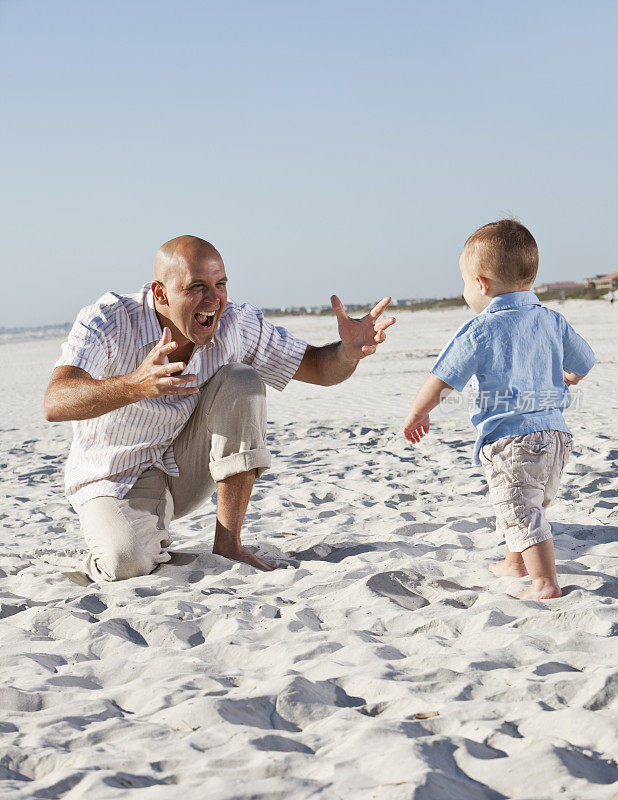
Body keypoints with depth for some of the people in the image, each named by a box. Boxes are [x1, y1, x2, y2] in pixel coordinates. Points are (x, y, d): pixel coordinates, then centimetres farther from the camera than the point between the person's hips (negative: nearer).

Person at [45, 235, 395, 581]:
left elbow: (319, 367, -5)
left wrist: (348, 352, -31)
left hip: (185, 472, 4)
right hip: (116, 481, -4)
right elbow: (56, 404, -39)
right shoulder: (106, 321, -23)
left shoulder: (236, 325, -12)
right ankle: (153, 540, 7)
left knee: (242, 382, -20)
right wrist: (135, 385, -58)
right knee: (125, 563, -34)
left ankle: (228, 544, -15)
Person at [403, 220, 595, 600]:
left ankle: (546, 582, -6)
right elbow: (584, 364, 21)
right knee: (531, 507, 24)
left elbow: (439, 382, -7)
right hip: (555, 432, 8)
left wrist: (417, 413, 10)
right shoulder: (553, 321, 7)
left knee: (521, 512, -2)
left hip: (510, 439, -7)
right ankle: (515, 562, 42)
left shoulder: (479, 332, -10)